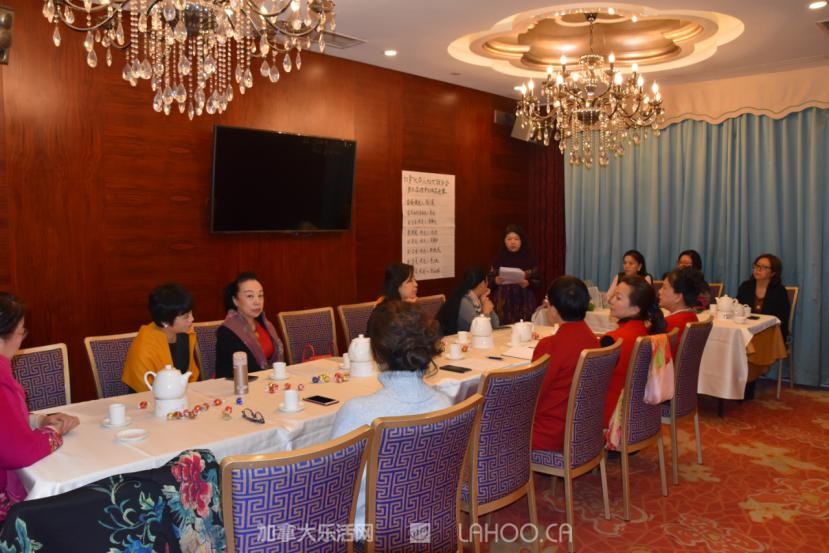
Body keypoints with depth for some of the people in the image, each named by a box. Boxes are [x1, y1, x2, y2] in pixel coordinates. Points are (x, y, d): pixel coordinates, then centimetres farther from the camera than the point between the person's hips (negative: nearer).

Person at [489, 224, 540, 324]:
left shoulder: (529, 258, 3)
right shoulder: (498, 258, 3)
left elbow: (538, 281, 4)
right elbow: (489, 280, 6)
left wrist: (528, 284, -14)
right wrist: (495, 281, -14)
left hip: (524, 304, 0)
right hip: (503, 304, 0)